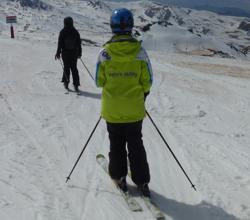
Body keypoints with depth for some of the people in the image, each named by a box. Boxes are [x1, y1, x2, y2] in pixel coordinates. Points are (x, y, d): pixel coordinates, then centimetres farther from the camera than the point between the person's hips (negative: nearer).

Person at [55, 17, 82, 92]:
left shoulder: (62, 32, -7)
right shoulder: (75, 32, 0)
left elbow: (60, 44, -6)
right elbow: (79, 44, 4)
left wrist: (58, 53, 1)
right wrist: (79, 53, 13)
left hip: (65, 53, -2)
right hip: (74, 53, 2)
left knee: (66, 67, 9)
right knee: (74, 68, 7)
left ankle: (66, 82, 8)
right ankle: (76, 84, 2)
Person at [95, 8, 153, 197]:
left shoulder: (105, 53, -13)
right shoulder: (140, 51, -13)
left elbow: (99, 82, -5)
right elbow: (147, 82, -7)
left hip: (112, 109, 0)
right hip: (135, 109, 1)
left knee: (116, 144, 19)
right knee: (136, 145, 16)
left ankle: (119, 177, 29)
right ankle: (141, 181, 20)